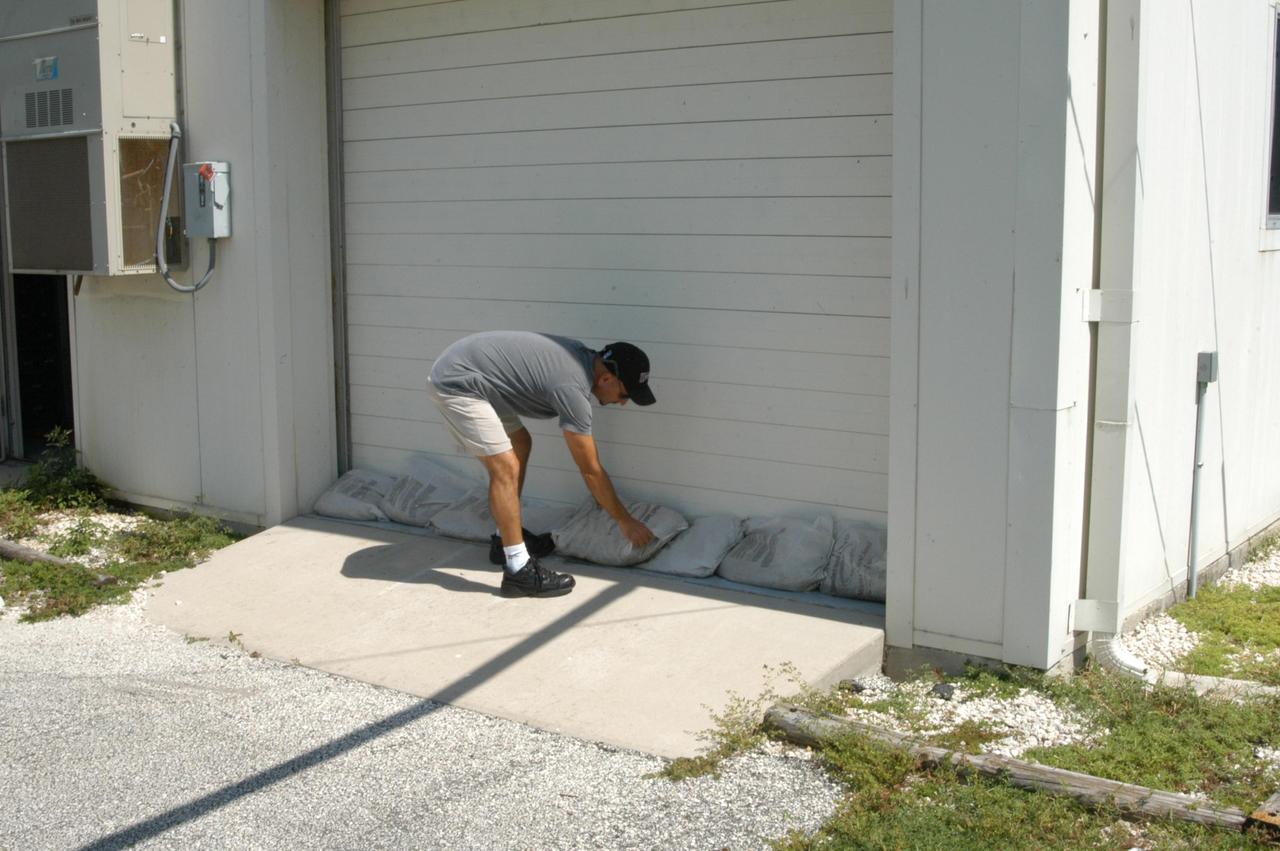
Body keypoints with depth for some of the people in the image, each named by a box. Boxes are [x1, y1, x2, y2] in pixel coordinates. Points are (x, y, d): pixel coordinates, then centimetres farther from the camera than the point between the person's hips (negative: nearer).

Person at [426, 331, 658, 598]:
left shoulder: (581, 356, 7)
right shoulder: (572, 388, -21)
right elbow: (590, 470, -14)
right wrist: (625, 521, -4)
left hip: (461, 371, 11)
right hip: (455, 383, -11)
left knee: (521, 444, 18)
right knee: (506, 467, -15)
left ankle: (507, 539, 25)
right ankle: (519, 571, -12)